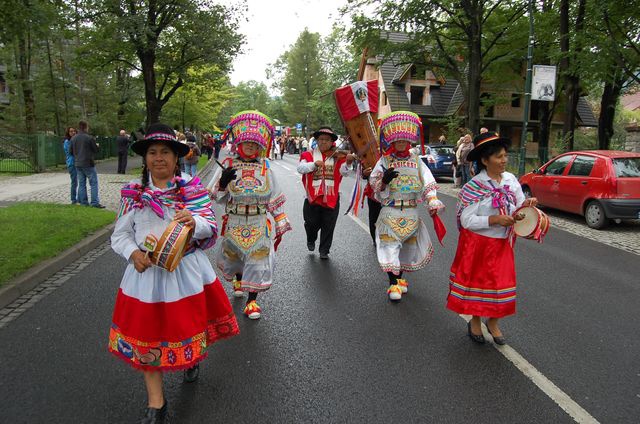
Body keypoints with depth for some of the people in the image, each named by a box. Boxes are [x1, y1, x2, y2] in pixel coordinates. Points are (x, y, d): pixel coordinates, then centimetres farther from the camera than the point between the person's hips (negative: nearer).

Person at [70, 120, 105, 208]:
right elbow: (96, 150, -5)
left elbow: (71, 151, 10)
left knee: (81, 183, 10)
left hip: (78, 164, 6)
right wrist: (96, 145, 15)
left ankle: (83, 202, 12)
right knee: (93, 183, -1)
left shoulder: (73, 138, 5)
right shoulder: (89, 138, -13)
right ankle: (95, 202, -6)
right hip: (88, 164, -6)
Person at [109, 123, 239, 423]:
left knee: (190, 322, 13)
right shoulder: (133, 193, 1)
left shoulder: (191, 188, -3)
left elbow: (210, 227, -9)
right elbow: (120, 234, 5)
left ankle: (192, 360, 51)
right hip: (147, 272, 1)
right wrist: (133, 253, -15)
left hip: (187, 271, -1)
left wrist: (194, 222, -31)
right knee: (146, 332, 6)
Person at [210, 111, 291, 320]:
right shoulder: (228, 166, -2)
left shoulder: (265, 168, 1)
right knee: (234, 254, 19)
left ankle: (252, 301, 10)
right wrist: (223, 183, -23)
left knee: (258, 259, -4)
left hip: (260, 224, 0)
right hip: (235, 222, 1)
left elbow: (275, 199, 5)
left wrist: (281, 223, 6)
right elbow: (219, 198, -2)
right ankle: (238, 280, 52)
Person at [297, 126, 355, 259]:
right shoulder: (309, 154, 2)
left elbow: (344, 171, -13)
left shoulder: (337, 156, 1)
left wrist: (348, 162, -34)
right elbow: (300, 168, -13)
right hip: (312, 196, 0)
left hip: (332, 197, 0)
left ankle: (324, 251, 24)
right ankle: (311, 240, 43)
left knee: (328, 226, 7)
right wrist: (314, 164, -28)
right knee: (312, 223, 11)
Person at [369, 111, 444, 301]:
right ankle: (393, 284, 5)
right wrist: (384, 180, -25)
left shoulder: (416, 161, 4)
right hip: (390, 213, -3)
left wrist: (433, 203, -10)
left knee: (408, 246, 14)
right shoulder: (384, 161, -3)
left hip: (411, 214, 3)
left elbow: (428, 184, 1)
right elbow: (374, 185, -5)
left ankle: (400, 278, 33)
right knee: (390, 247, -7)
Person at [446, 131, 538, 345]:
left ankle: (493, 322, 32)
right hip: (479, 244, -5)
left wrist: (527, 205, -14)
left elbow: (519, 206, 8)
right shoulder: (475, 186, -16)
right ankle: (475, 322, 30)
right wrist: (494, 220, -27)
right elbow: (466, 220, -18)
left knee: (501, 282, 11)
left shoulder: (511, 180, -1)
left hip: (503, 244, 5)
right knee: (477, 281, 9)